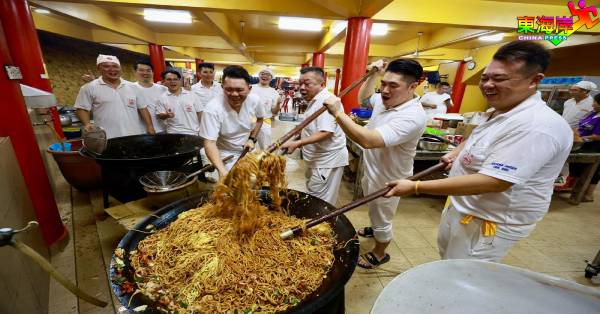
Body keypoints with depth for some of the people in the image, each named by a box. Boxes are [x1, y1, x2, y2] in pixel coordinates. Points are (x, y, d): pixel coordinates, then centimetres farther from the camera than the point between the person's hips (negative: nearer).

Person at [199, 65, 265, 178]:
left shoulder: (254, 100, -15)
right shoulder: (212, 109, -30)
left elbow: (259, 119, 6)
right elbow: (210, 143, -32)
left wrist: (252, 139, -7)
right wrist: (222, 171, -45)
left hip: (248, 151, 5)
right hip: (226, 156, -4)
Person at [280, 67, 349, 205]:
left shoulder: (326, 101, -20)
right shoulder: (315, 100, 14)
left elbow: (325, 132, -30)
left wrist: (297, 143, -35)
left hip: (327, 161, -10)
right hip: (319, 159, 11)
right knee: (313, 198, 20)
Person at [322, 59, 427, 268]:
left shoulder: (412, 116, -33)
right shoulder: (384, 100, -6)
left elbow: (368, 140, -45)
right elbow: (363, 98, 18)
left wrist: (338, 113, -43)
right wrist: (373, 75, 3)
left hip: (386, 181, -8)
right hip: (371, 171, 8)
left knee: (382, 220, 16)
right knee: (374, 212, 33)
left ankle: (379, 254, 42)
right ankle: (375, 229, 61)